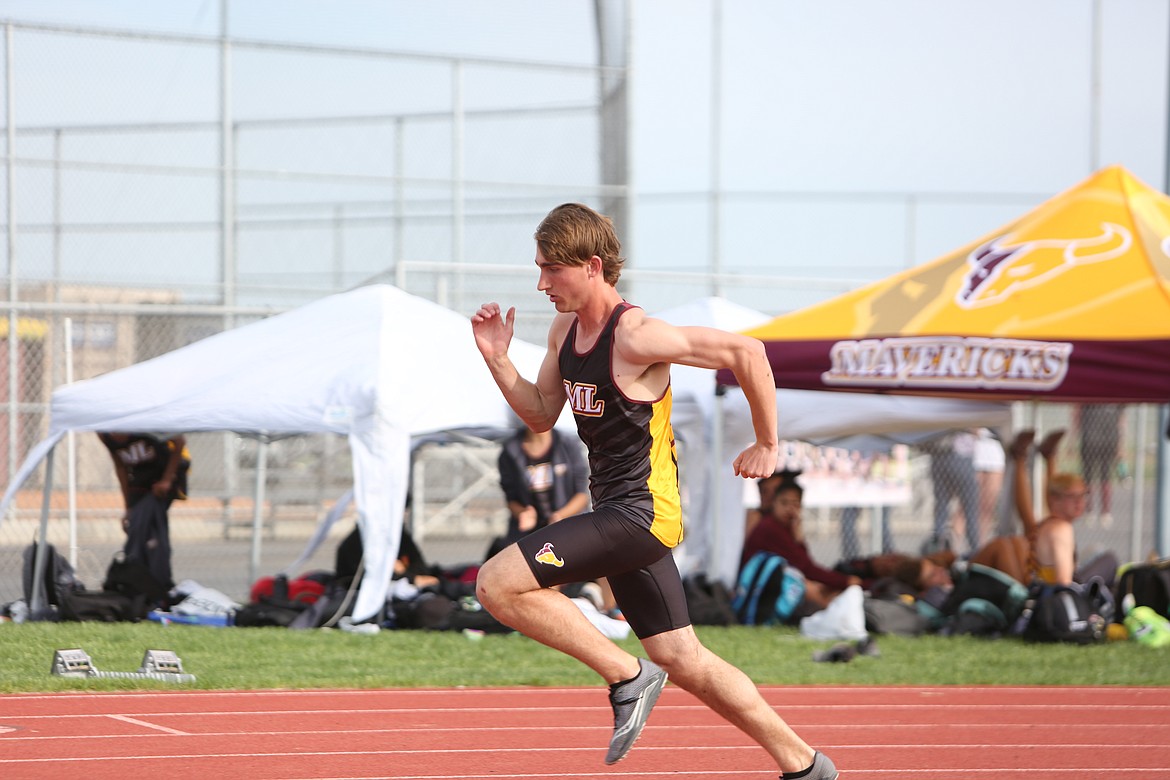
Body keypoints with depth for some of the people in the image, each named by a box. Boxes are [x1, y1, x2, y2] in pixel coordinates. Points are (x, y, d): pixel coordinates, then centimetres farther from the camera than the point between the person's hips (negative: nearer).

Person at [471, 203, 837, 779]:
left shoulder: (635, 337, -20)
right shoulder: (565, 330, 7)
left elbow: (745, 351, -18)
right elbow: (542, 414, 19)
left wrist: (768, 445, -9)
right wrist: (498, 361, 3)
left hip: (640, 512, -9)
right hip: (616, 510, 9)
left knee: (498, 584, -17)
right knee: (680, 658, 13)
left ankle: (627, 676, -7)